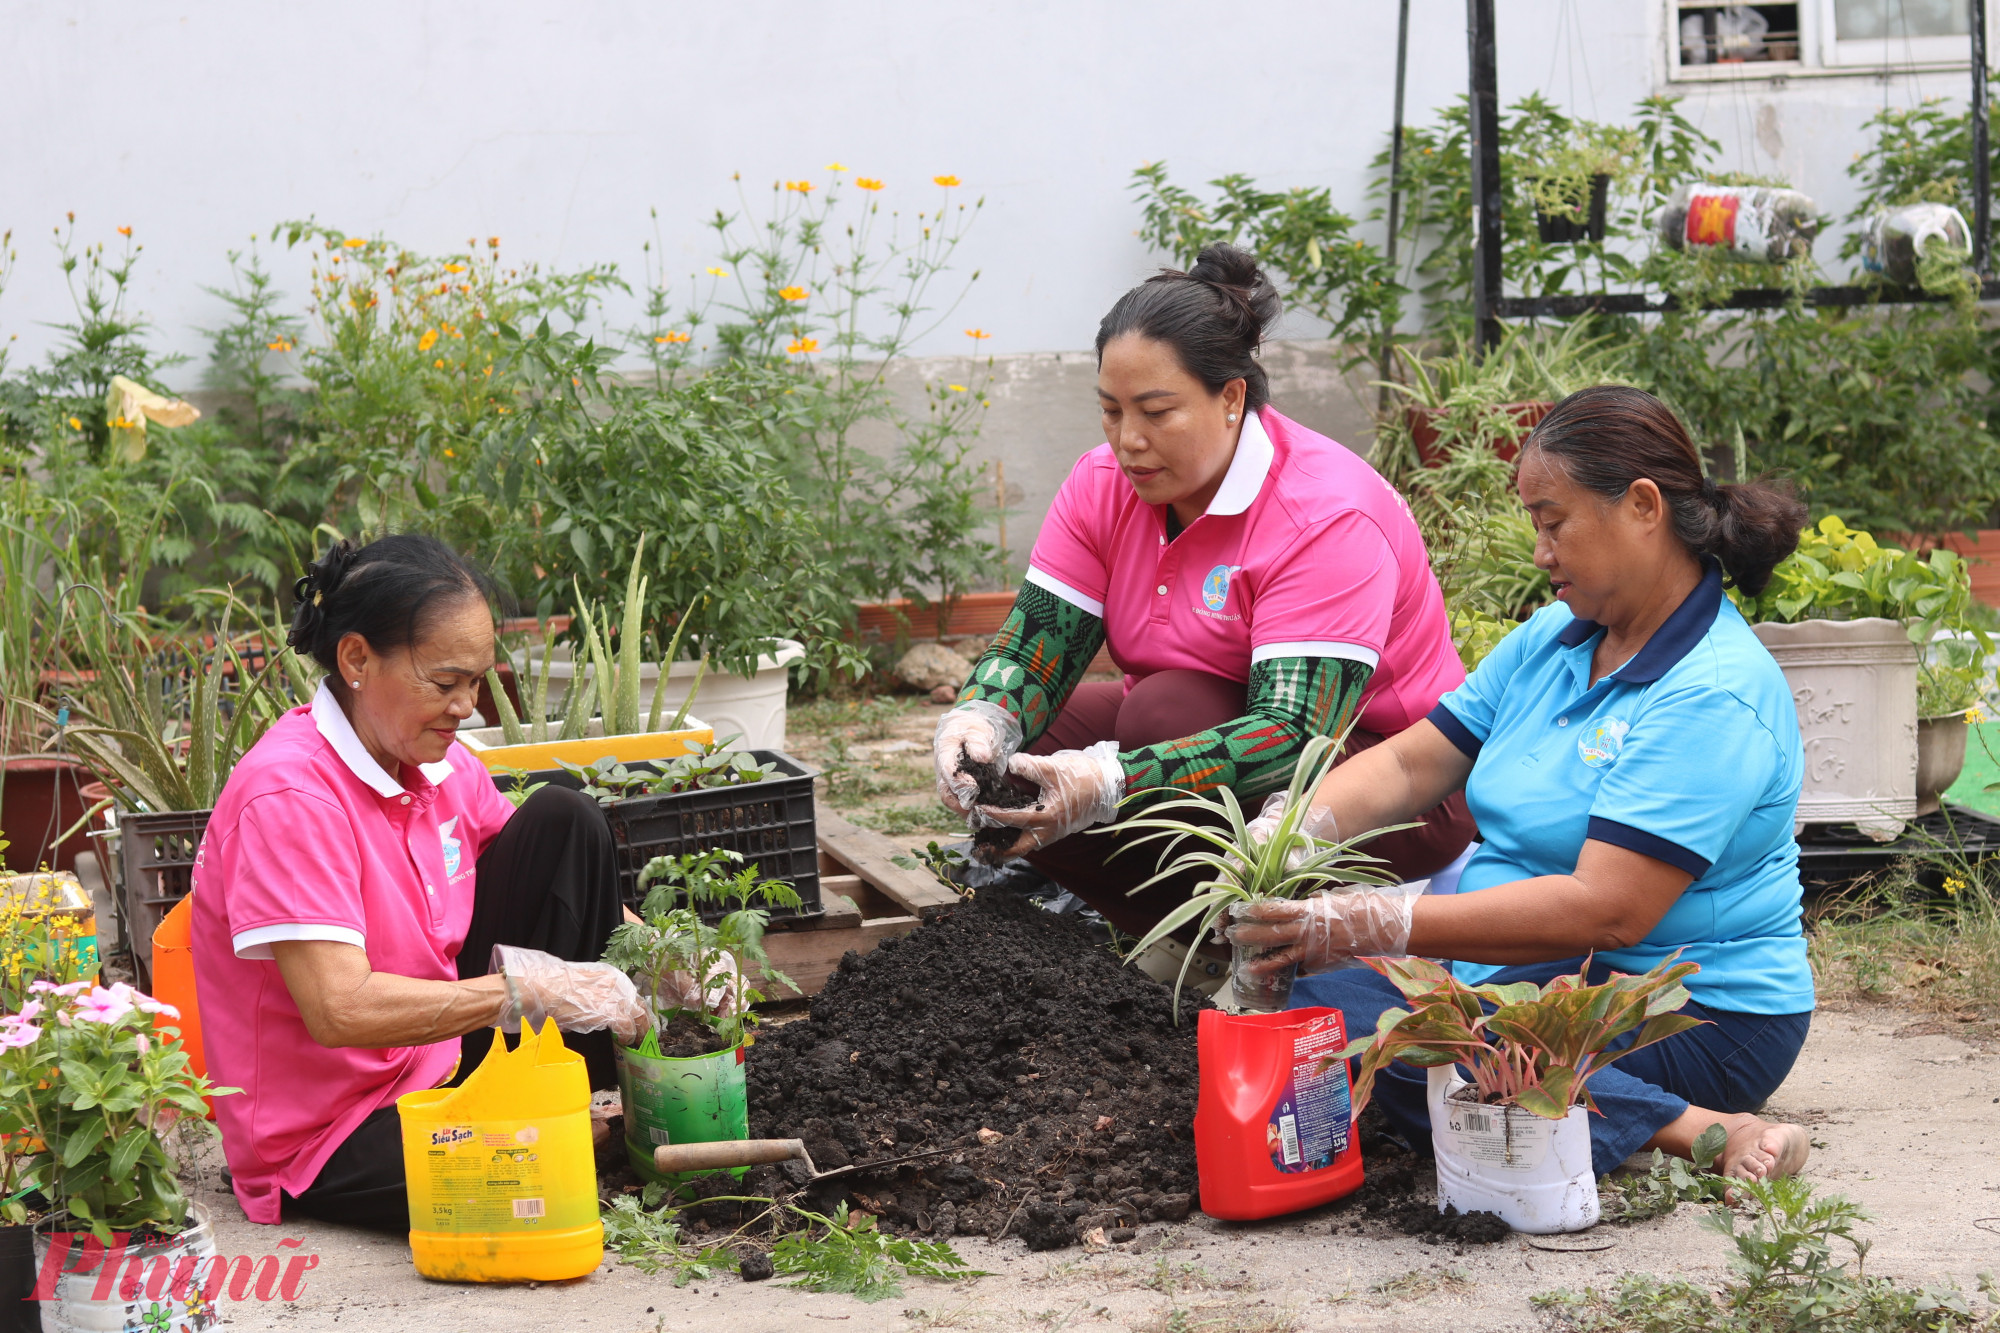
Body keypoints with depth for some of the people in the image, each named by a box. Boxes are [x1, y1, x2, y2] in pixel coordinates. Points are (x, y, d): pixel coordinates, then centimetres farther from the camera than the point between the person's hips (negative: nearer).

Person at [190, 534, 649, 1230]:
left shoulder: (441, 766, 2)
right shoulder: (290, 795, -23)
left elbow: (559, 879, 16)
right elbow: (340, 1009, -31)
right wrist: (535, 990, -29)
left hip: (443, 1058, 9)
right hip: (325, 1141, -9)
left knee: (563, 821, 3)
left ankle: (595, 1111, 6)